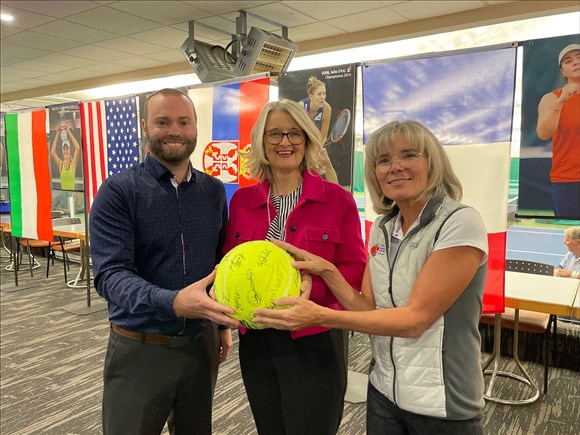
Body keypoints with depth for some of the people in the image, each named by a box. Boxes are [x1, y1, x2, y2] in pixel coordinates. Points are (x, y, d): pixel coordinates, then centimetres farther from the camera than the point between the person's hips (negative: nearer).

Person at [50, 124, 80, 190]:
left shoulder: (73, 163, 1)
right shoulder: (60, 164, 5)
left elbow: (78, 148, -12)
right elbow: (52, 152, -10)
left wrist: (69, 132, -11)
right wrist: (57, 135, -10)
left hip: (72, 191, -1)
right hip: (63, 191, 1)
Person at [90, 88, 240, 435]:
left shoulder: (214, 191, 3)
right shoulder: (118, 192, -11)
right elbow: (110, 274, -21)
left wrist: (223, 323, 12)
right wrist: (173, 302, -38)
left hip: (200, 342, 4)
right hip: (140, 349, -4)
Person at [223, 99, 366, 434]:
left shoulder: (337, 198, -7)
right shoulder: (242, 200, 3)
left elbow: (355, 270, -7)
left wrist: (311, 286, -24)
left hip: (315, 342, -3)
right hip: (256, 343, 4)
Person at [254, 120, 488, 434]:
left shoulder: (460, 223, -18)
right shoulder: (382, 227, 2)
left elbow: (416, 318, -23)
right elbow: (370, 309, 1)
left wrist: (320, 316, -28)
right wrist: (326, 271, -14)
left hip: (441, 404, -5)